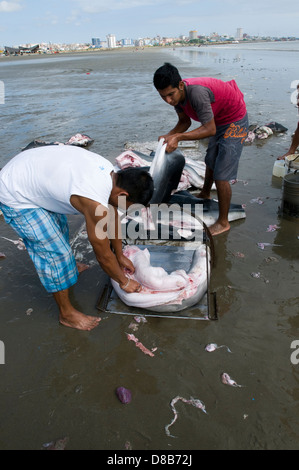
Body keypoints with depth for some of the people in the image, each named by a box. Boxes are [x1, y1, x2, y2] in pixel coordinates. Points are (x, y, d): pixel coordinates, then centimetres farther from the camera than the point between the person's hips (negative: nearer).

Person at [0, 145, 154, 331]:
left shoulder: (109, 172, -9)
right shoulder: (96, 203, -34)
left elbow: (113, 216, 5)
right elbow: (103, 255, -20)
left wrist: (120, 256, 14)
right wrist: (125, 282, -3)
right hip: (16, 197, -9)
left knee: (60, 229, 27)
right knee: (55, 251, -5)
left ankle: (66, 268, 55)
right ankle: (67, 314, 15)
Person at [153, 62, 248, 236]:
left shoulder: (197, 92, -37)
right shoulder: (176, 94, -11)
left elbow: (209, 129, -35)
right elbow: (185, 121, 0)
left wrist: (178, 137, -37)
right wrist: (169, 136, -17)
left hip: (235, 122, -9)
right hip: (219, 120, 9)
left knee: (221, 176, -11)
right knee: (211, 161, 27)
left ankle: (223, 222, 4)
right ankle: (205, 194, 54)